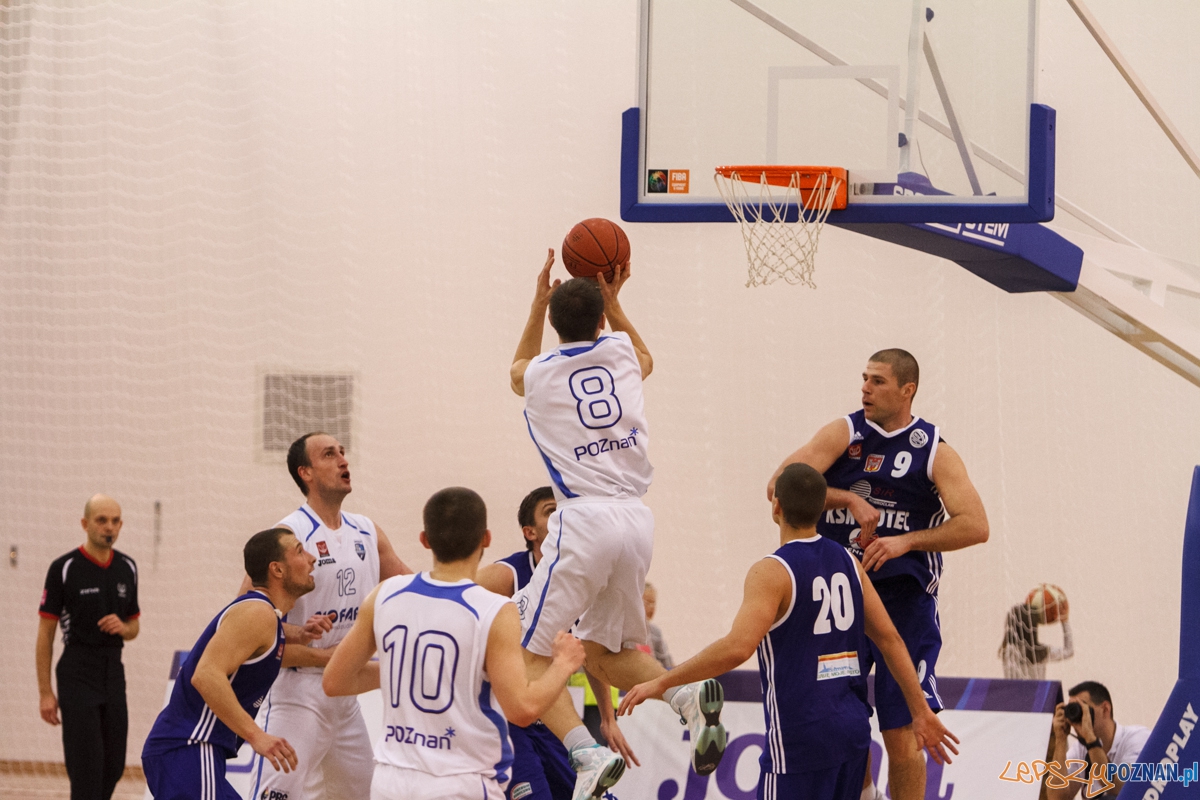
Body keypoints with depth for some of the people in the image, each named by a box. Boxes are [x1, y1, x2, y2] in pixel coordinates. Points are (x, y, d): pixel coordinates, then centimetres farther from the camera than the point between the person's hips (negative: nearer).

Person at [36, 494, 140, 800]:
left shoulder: (127, 568, 8)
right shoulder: (64, 568, -8)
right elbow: (45, 634, -6)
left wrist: (124, 628, -7)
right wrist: (45, 692, -9)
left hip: (114, 672, 6)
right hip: (78, 674, -6)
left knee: (113, 767, 8)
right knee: (86, 767, -10)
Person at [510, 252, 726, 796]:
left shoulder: (539, 374, 4)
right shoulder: (620, 350, 11)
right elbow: (646, 359, 40)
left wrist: (539, 302, 35)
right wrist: (611, 301, 40)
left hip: (584, 520, -5)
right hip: (637, 521, 5)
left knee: (531, 653, 1)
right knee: (602, 650, 22)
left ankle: (588, 754, -19)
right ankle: (688, 696, -4)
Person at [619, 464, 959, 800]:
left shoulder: (772, 572, -13)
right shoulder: (847, 563, 8)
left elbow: (737, 648, -26)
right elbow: (891, 640, 10)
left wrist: (661, 682, -20)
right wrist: (921, 713, 15)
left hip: (801, 734, -7)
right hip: (853, 728, 7)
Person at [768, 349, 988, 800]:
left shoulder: (933, 452, 0)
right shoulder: (845, 434, 3)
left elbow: (975, 526, -10)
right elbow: (780, 485, -9)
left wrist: (906, 541, -20)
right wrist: (848, 499, -21)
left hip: (904, 598, -2)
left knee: (902, 734, -5)